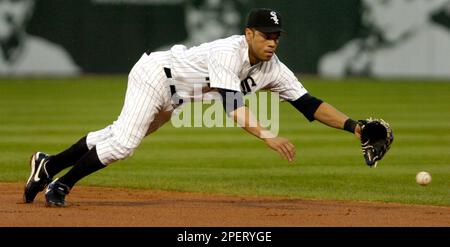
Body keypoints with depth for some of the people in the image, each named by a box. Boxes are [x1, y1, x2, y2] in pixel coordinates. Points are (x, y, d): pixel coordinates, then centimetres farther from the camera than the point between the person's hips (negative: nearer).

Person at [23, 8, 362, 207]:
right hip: (156, 73, -8)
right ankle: (61, 183, 2)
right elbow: (233, 105, -43)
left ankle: (49, 165, 23)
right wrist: (267, 136, -54)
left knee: (119, 138, 11)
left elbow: (309, 104, -12)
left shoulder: (274, 70, -9)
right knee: (123, 142, -16)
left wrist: (353, 126, -23)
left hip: (171, 100, 8)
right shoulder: (229, 53, -32)